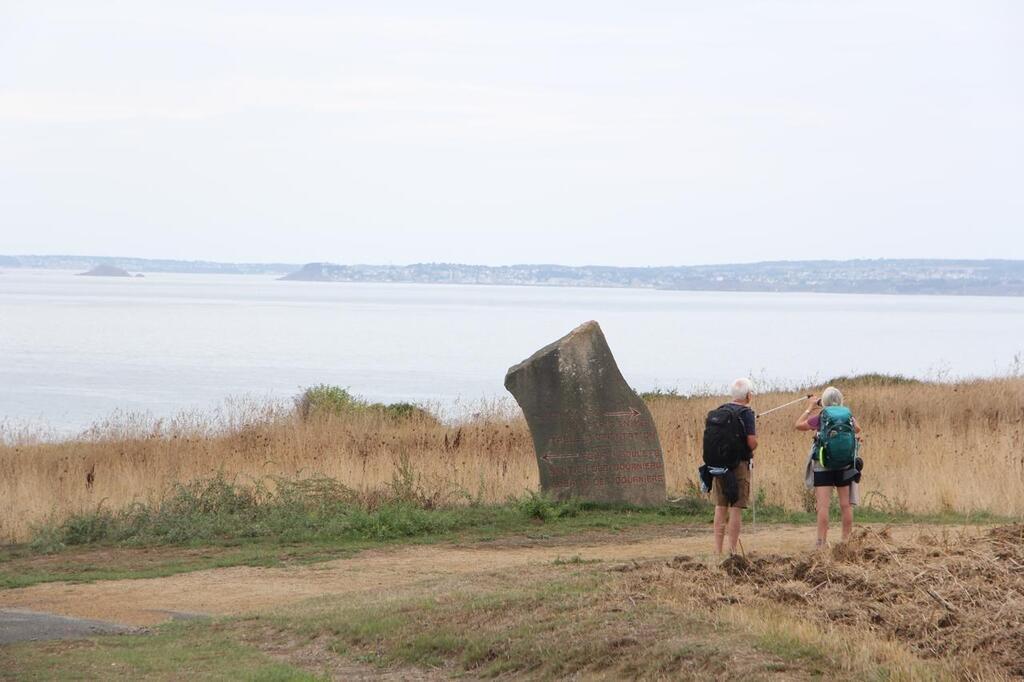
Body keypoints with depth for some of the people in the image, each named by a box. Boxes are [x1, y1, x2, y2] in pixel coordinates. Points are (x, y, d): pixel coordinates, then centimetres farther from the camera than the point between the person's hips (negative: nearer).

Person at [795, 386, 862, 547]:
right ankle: (847, 540, 15)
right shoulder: (848, 417, 2)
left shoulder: (820, 418, -9)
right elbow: (857, 430, 24)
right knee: (846, 505, 10)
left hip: (823, 467, -3)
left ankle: (821, 542, -12)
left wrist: (809, 408, 16)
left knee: (823, 505, -6)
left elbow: (799, 425, 6)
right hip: (845, 467, 3)